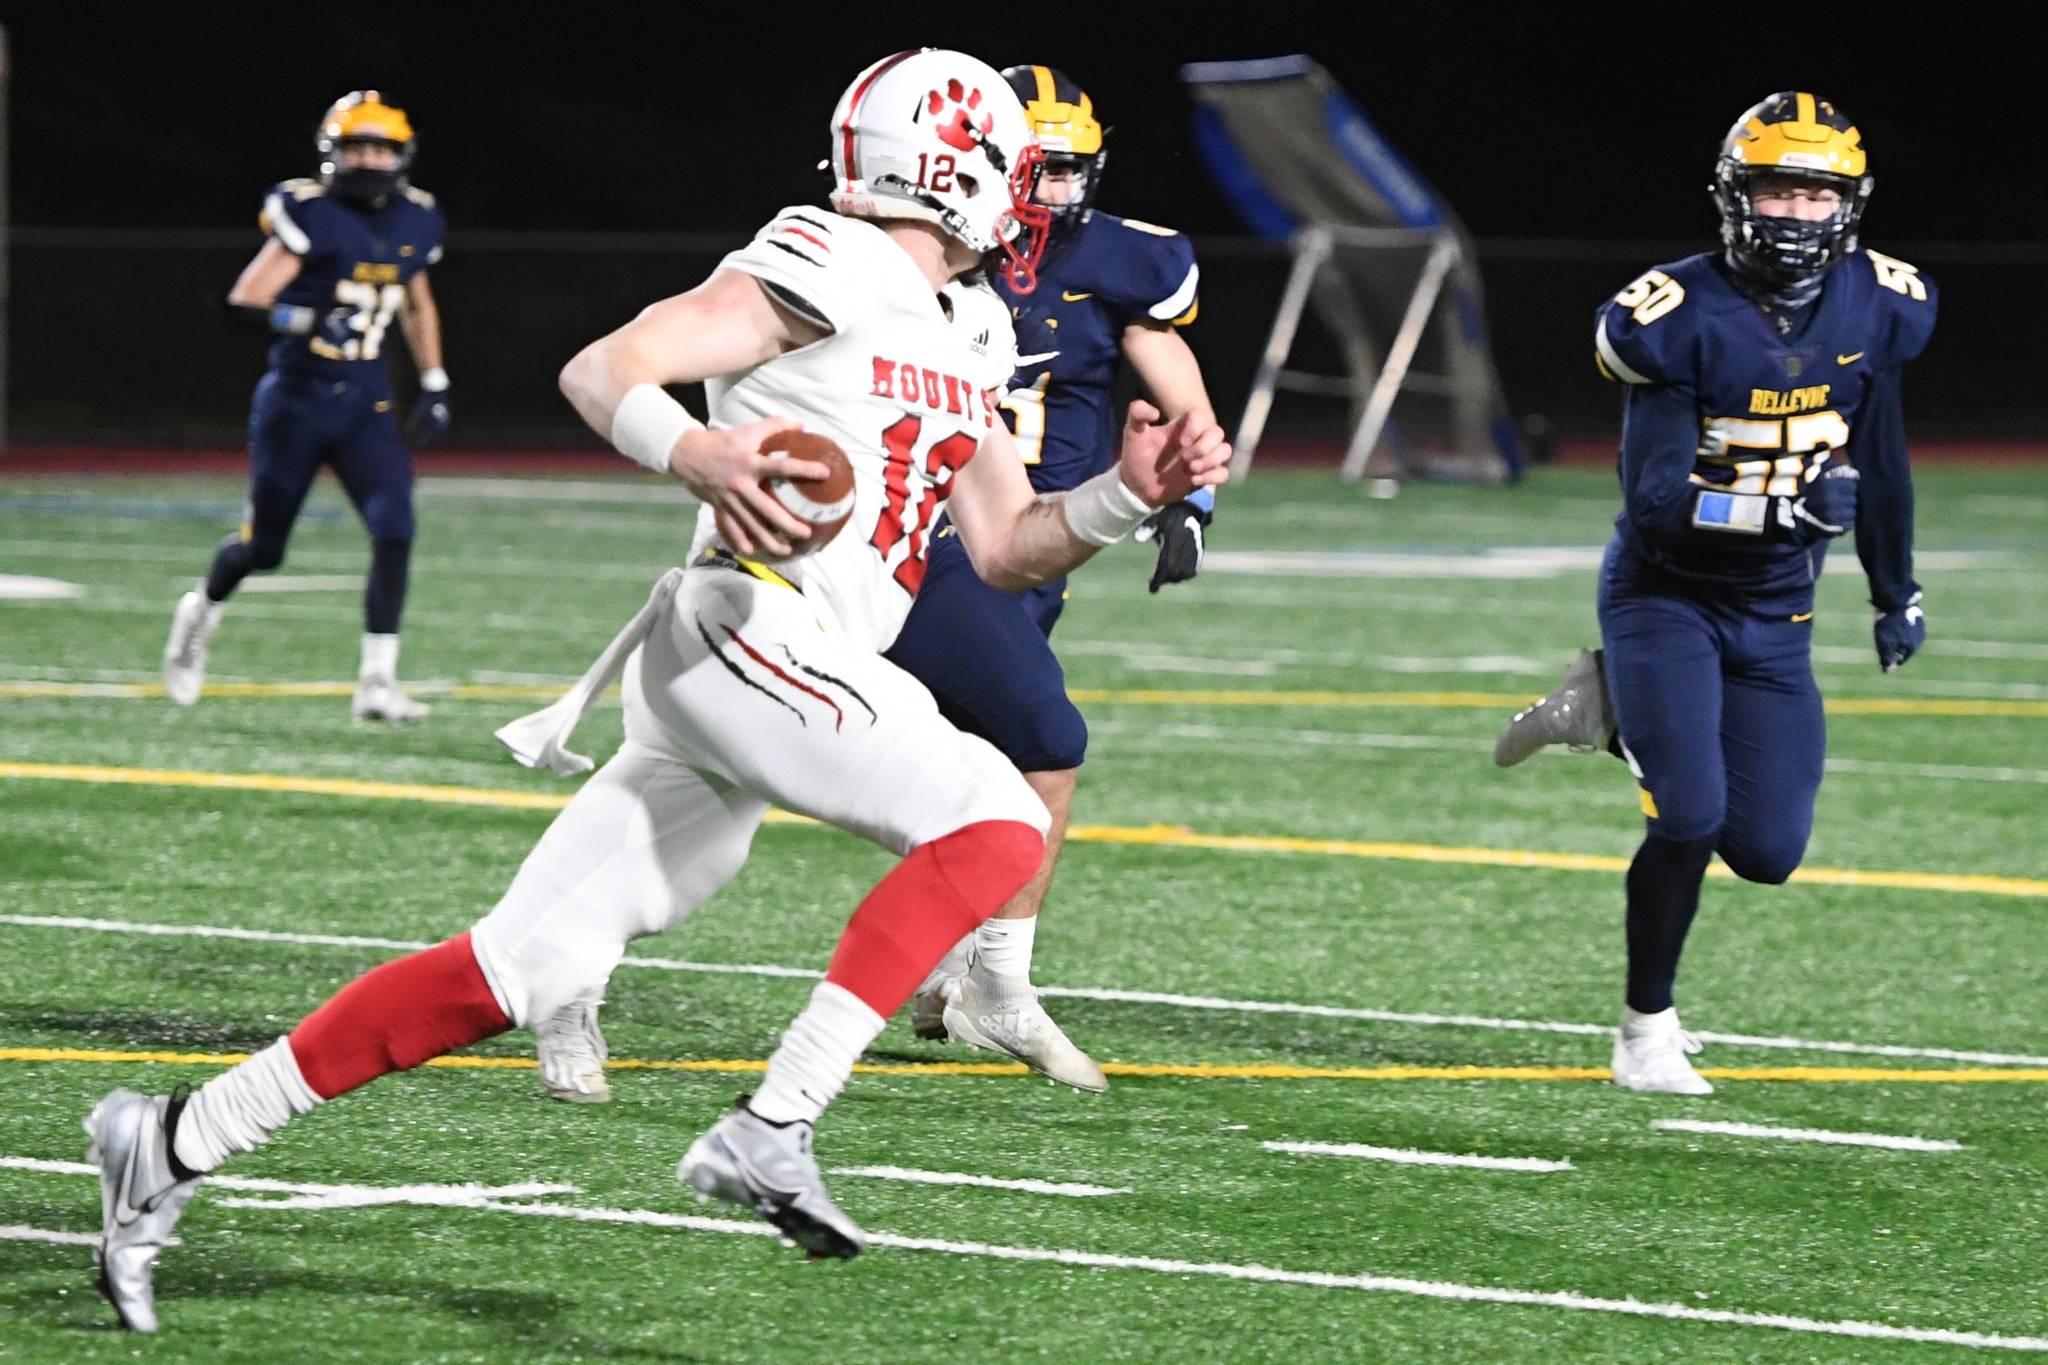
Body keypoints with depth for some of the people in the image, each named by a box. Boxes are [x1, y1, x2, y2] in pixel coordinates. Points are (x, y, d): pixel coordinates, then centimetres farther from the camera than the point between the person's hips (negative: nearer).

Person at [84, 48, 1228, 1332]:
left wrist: (1129, 495, 11)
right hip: (749, 631, -9)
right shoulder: (830, 269, -4)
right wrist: (697, 455, -30)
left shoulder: (948, 359, 24)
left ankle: (178, 1143, 6)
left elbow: (1009, 548, 28)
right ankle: (771, 1130, -21)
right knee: (995, 821, -14)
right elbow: (602, 369, -10)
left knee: (517, 972, 4)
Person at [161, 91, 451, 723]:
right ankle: (201, 612, 40)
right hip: (296, 397, -4)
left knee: (394, 530, -15)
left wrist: (435, 387, 16)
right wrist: (304, 322, -35)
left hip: (364, 404, 4)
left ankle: (377, 681, -9)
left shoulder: (414, 223, 4)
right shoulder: (311, 214, -14)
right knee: (262, 546, 7)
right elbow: (248, 298, -18)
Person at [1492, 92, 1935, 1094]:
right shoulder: (1682, 318, -21)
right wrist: (1776, 508, -40)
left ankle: (1611, 713, 24)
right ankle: (1647, 1027, 4)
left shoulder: (1874, 308, -5)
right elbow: (1654, 501, -25)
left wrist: (1896, 591, 20)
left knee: (1766, 851, 0)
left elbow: (1878, 458, 12)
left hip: (1774, 616, 5)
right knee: (1688, 818, -18)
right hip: (1665, 596, -5)